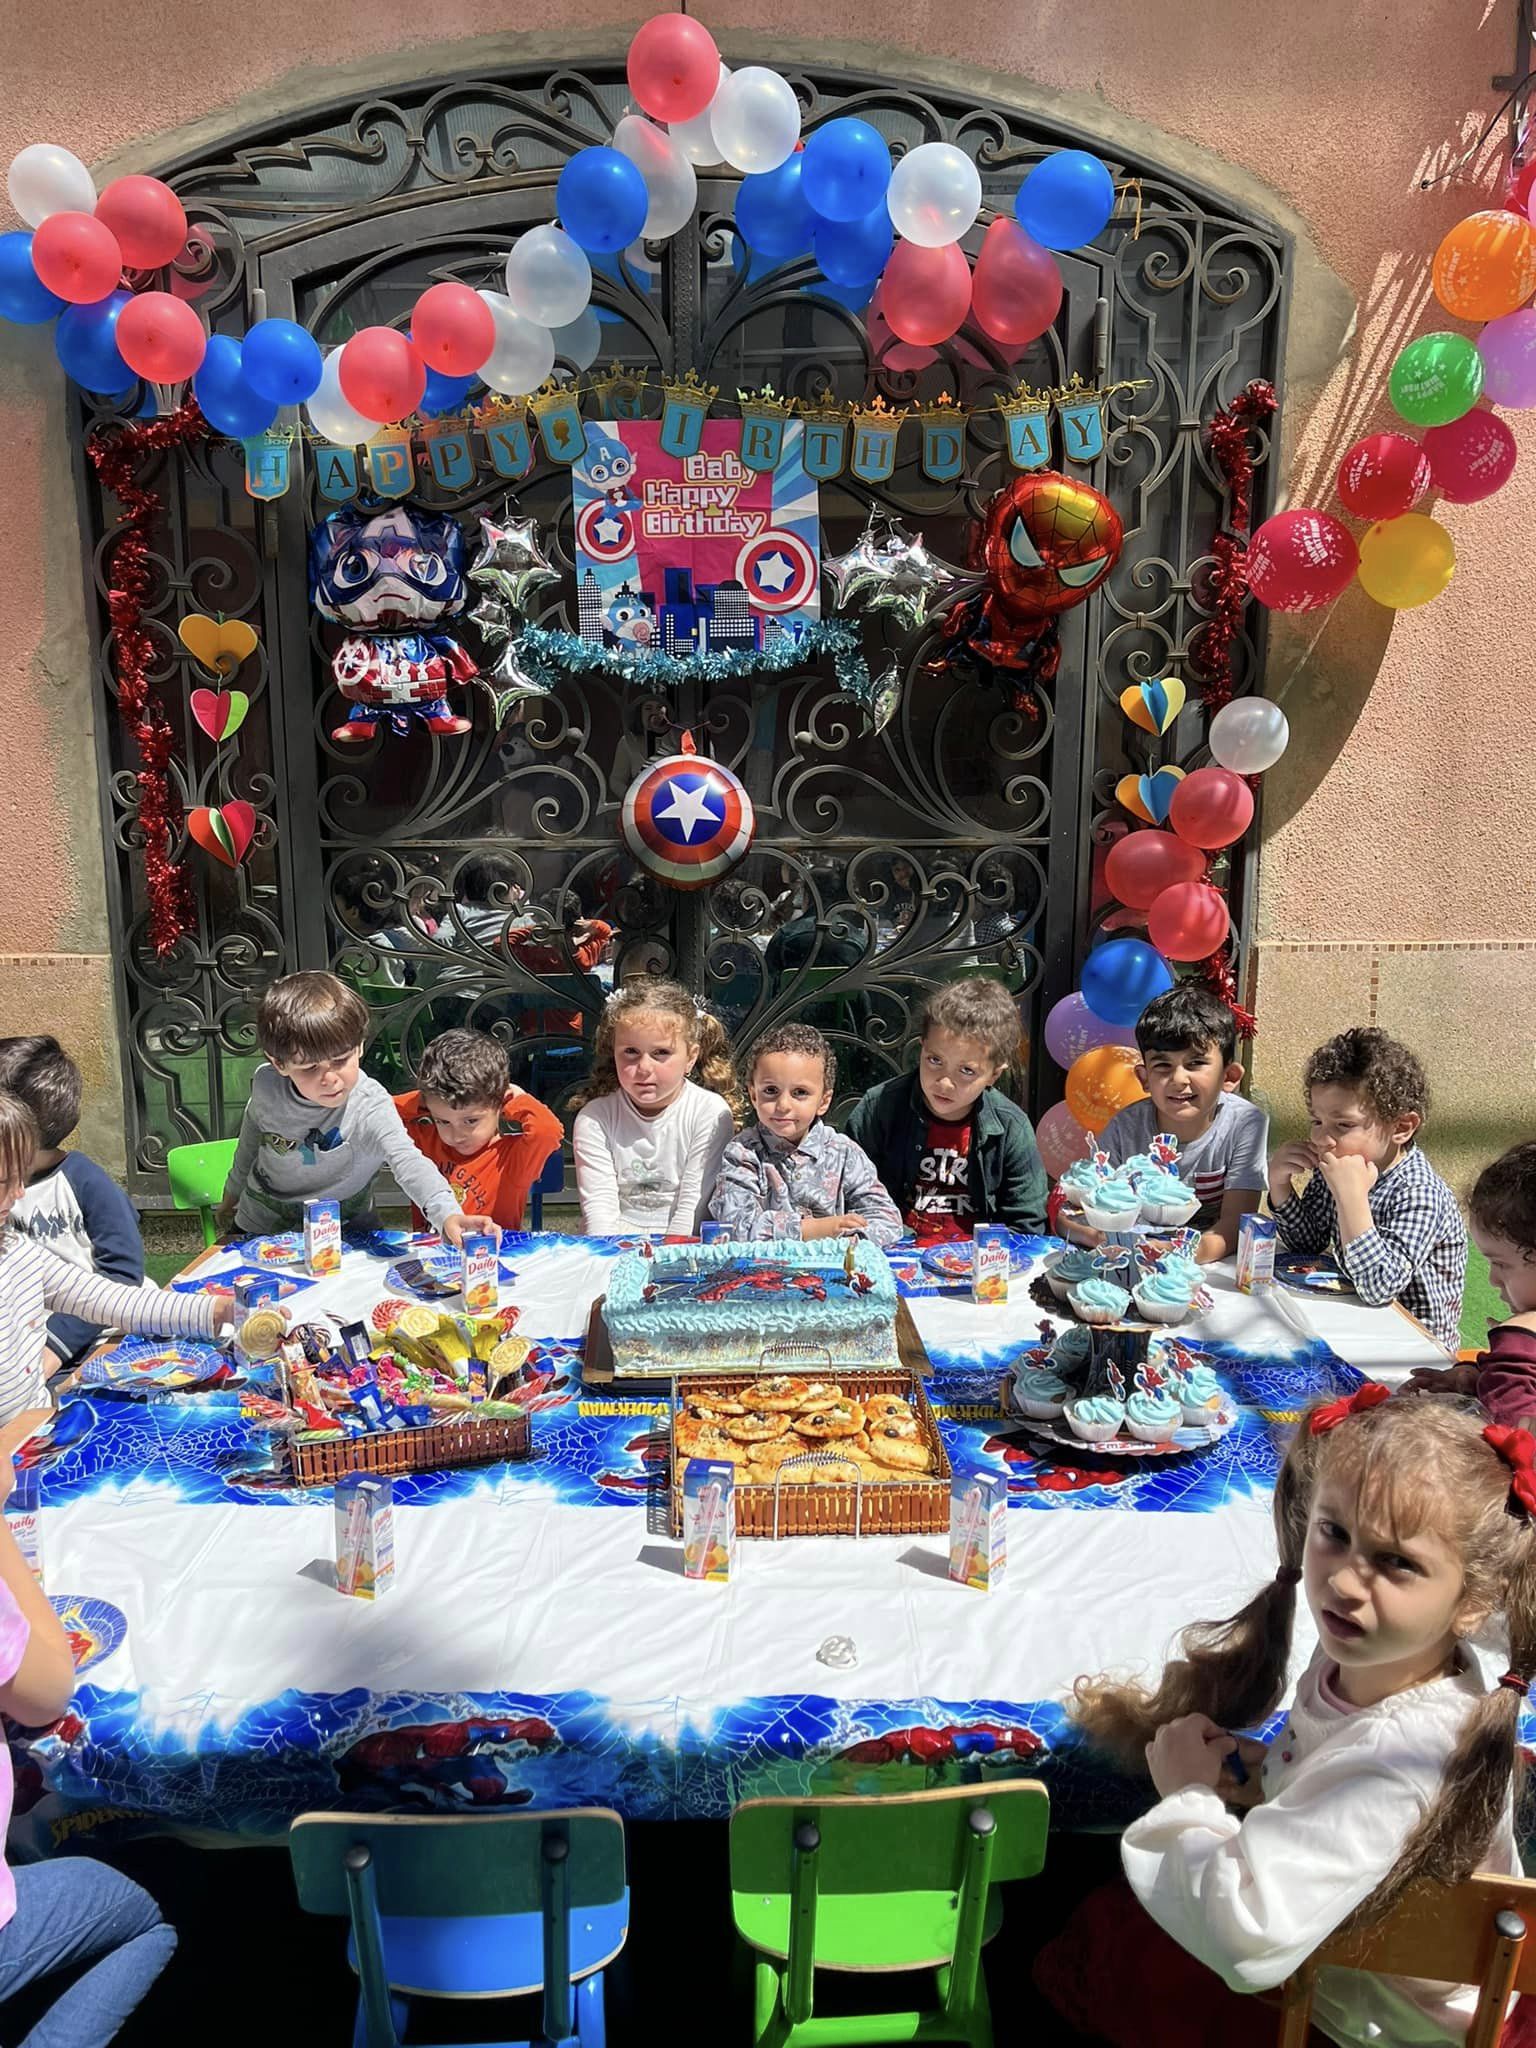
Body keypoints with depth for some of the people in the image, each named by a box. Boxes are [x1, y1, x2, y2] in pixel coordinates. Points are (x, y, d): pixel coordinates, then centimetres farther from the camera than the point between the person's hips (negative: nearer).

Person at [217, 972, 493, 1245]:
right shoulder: (265, 1085, -14)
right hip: (260, 1225, 4)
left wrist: (448, 1214, -65)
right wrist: (233, 1193, 25)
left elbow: (407, 1162, -45)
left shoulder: (369, 1106, -28)